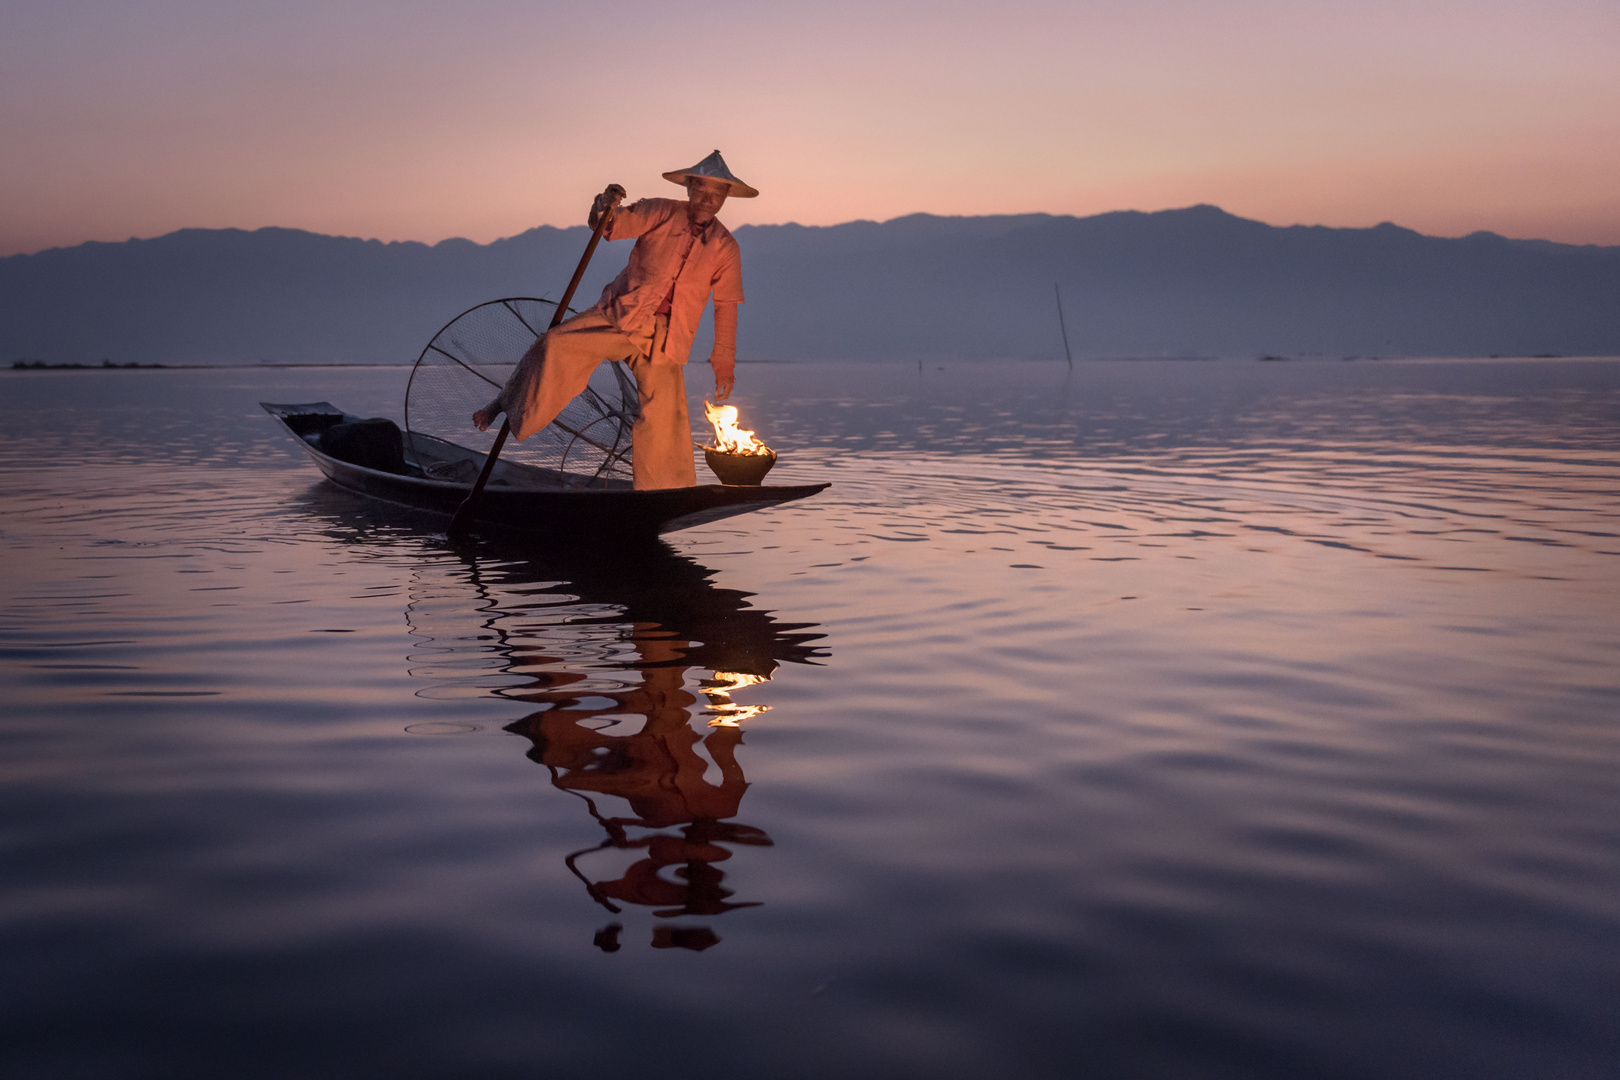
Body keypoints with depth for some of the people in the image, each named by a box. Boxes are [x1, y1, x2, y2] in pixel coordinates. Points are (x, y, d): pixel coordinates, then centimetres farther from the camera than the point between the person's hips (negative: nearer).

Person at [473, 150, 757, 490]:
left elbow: (726, 306, 10)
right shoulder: (660, 213, 0)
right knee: (558, 346, -18)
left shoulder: (725, 247, 5)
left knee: (665, 415, -6)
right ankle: (510, 410, -2)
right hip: (619, 316, 0)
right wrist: (605, 207, -30)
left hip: (664, 339, 1)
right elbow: (610, 225, -5)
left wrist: (724, 361, 10)